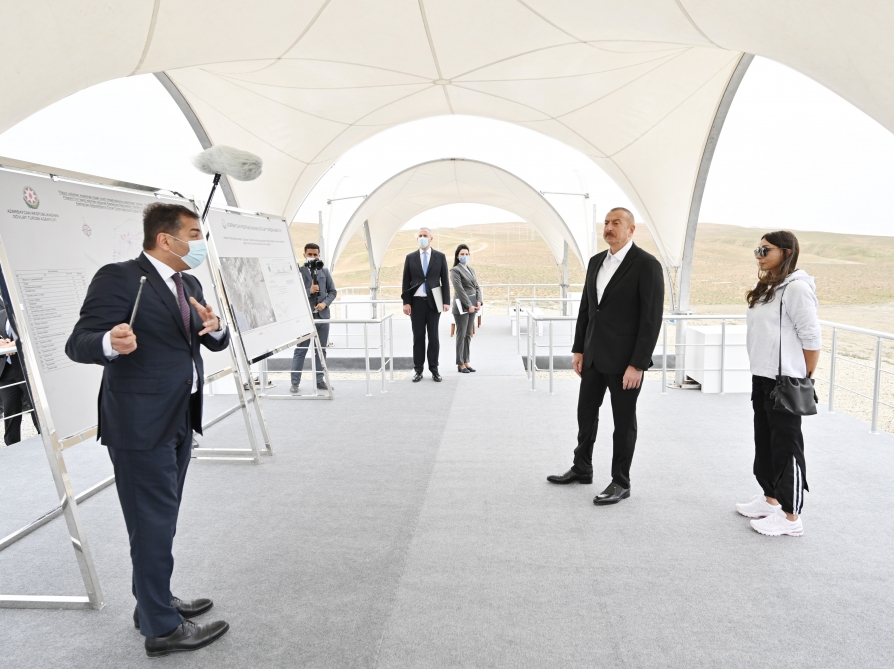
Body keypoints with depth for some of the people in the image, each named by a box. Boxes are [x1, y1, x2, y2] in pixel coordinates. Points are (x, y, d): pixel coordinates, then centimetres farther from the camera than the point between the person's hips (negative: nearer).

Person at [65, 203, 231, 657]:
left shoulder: (188, 286, 11)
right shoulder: (119, 278, -14)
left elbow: (215, 343, 14)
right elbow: (78, 343, -17)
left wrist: (215, 328, -9)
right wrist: (110, 343, -40)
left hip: (180, 420, 9)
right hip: (141, 422, -9)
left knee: (162, 518, 19)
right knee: (153, 522, -1)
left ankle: (154, 602, 35)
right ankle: (161, 627, 12)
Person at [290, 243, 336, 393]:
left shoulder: (324, 271, 10)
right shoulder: (298, 272, -2)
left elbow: (333, 291, 10)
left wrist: (325, 303, -6)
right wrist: (309, 291, -18)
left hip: (322, 315, 4)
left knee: (321, 350, 10)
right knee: (300, 350, 0)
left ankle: (319, 380, 18)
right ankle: (295, 382, 4)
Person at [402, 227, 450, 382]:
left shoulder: (440, 257, 4)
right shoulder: (410, 257, 5)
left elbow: (445, 280, 3)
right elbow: (406, 281, 5)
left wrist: (446, 301, -4)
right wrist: (406, 302, -4)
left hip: (433, 301, 0)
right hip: (416, 301, 1)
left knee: (433, 336, 4)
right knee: (418, 336, 4)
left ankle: (434, 369, 12)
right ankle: (418, 370, 10)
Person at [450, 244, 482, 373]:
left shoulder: (471, 270, 16)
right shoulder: (455, 270, -7)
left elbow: (477, 287, 13)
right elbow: (459, 290, -14)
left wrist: (478, 302, -2)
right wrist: (469, 305, -16)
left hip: (472, 305, 7)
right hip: (462, 306, -7)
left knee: (468, 334, 10)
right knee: (461, 335, -2)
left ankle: (466, 361, 16)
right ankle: (460, 364, 3)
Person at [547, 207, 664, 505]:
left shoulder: (646, 265, -12)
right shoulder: (596, 261, 9)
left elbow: (651, 319, -16)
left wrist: (637, 364, -18)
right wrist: (578, 349, 10)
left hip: (624, 360, -7)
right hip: (594, 356, 7)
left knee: (623, 422, 6)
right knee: (586, 414, 16)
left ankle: (621, 483, 20)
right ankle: (582, 468, 34)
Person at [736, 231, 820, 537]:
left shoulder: (796, 287, -14)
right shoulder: (766, 288, 14)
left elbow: (812, 338, -15)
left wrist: (804, 381, -9)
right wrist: (760, 373, 14)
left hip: (784, 382, -9)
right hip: (761, 378, 9)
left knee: (786, 446, -1)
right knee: (765, 442, 18)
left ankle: (791, 517, 10)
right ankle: (770, 498, 33)